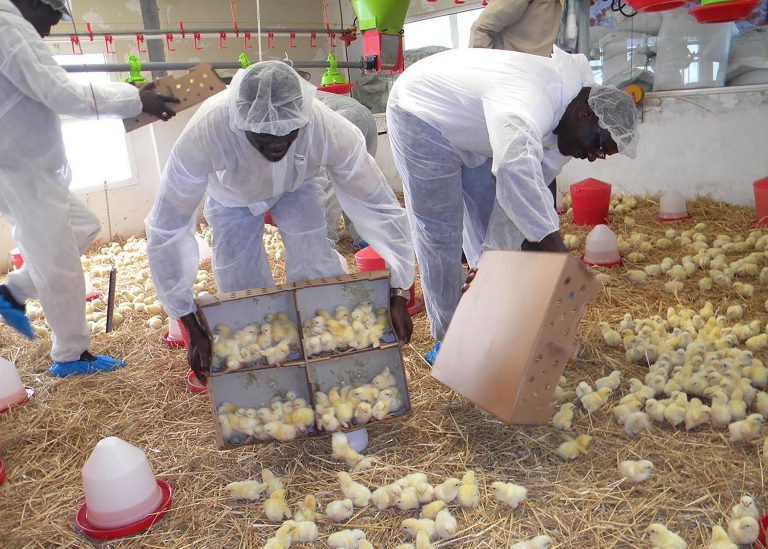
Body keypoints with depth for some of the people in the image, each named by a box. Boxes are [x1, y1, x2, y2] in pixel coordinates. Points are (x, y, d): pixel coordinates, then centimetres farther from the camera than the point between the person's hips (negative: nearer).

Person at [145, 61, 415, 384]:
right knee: (242, 287, -6)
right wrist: (193, 330, -36)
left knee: (317, 271, -12)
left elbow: (381, 207, -33)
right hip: (233, 196, 0)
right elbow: (166, 230, -38)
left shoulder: (330, 129, -42)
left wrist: (398, 295, -35)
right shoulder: (205, 133, -44)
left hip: (294, 187, 1)